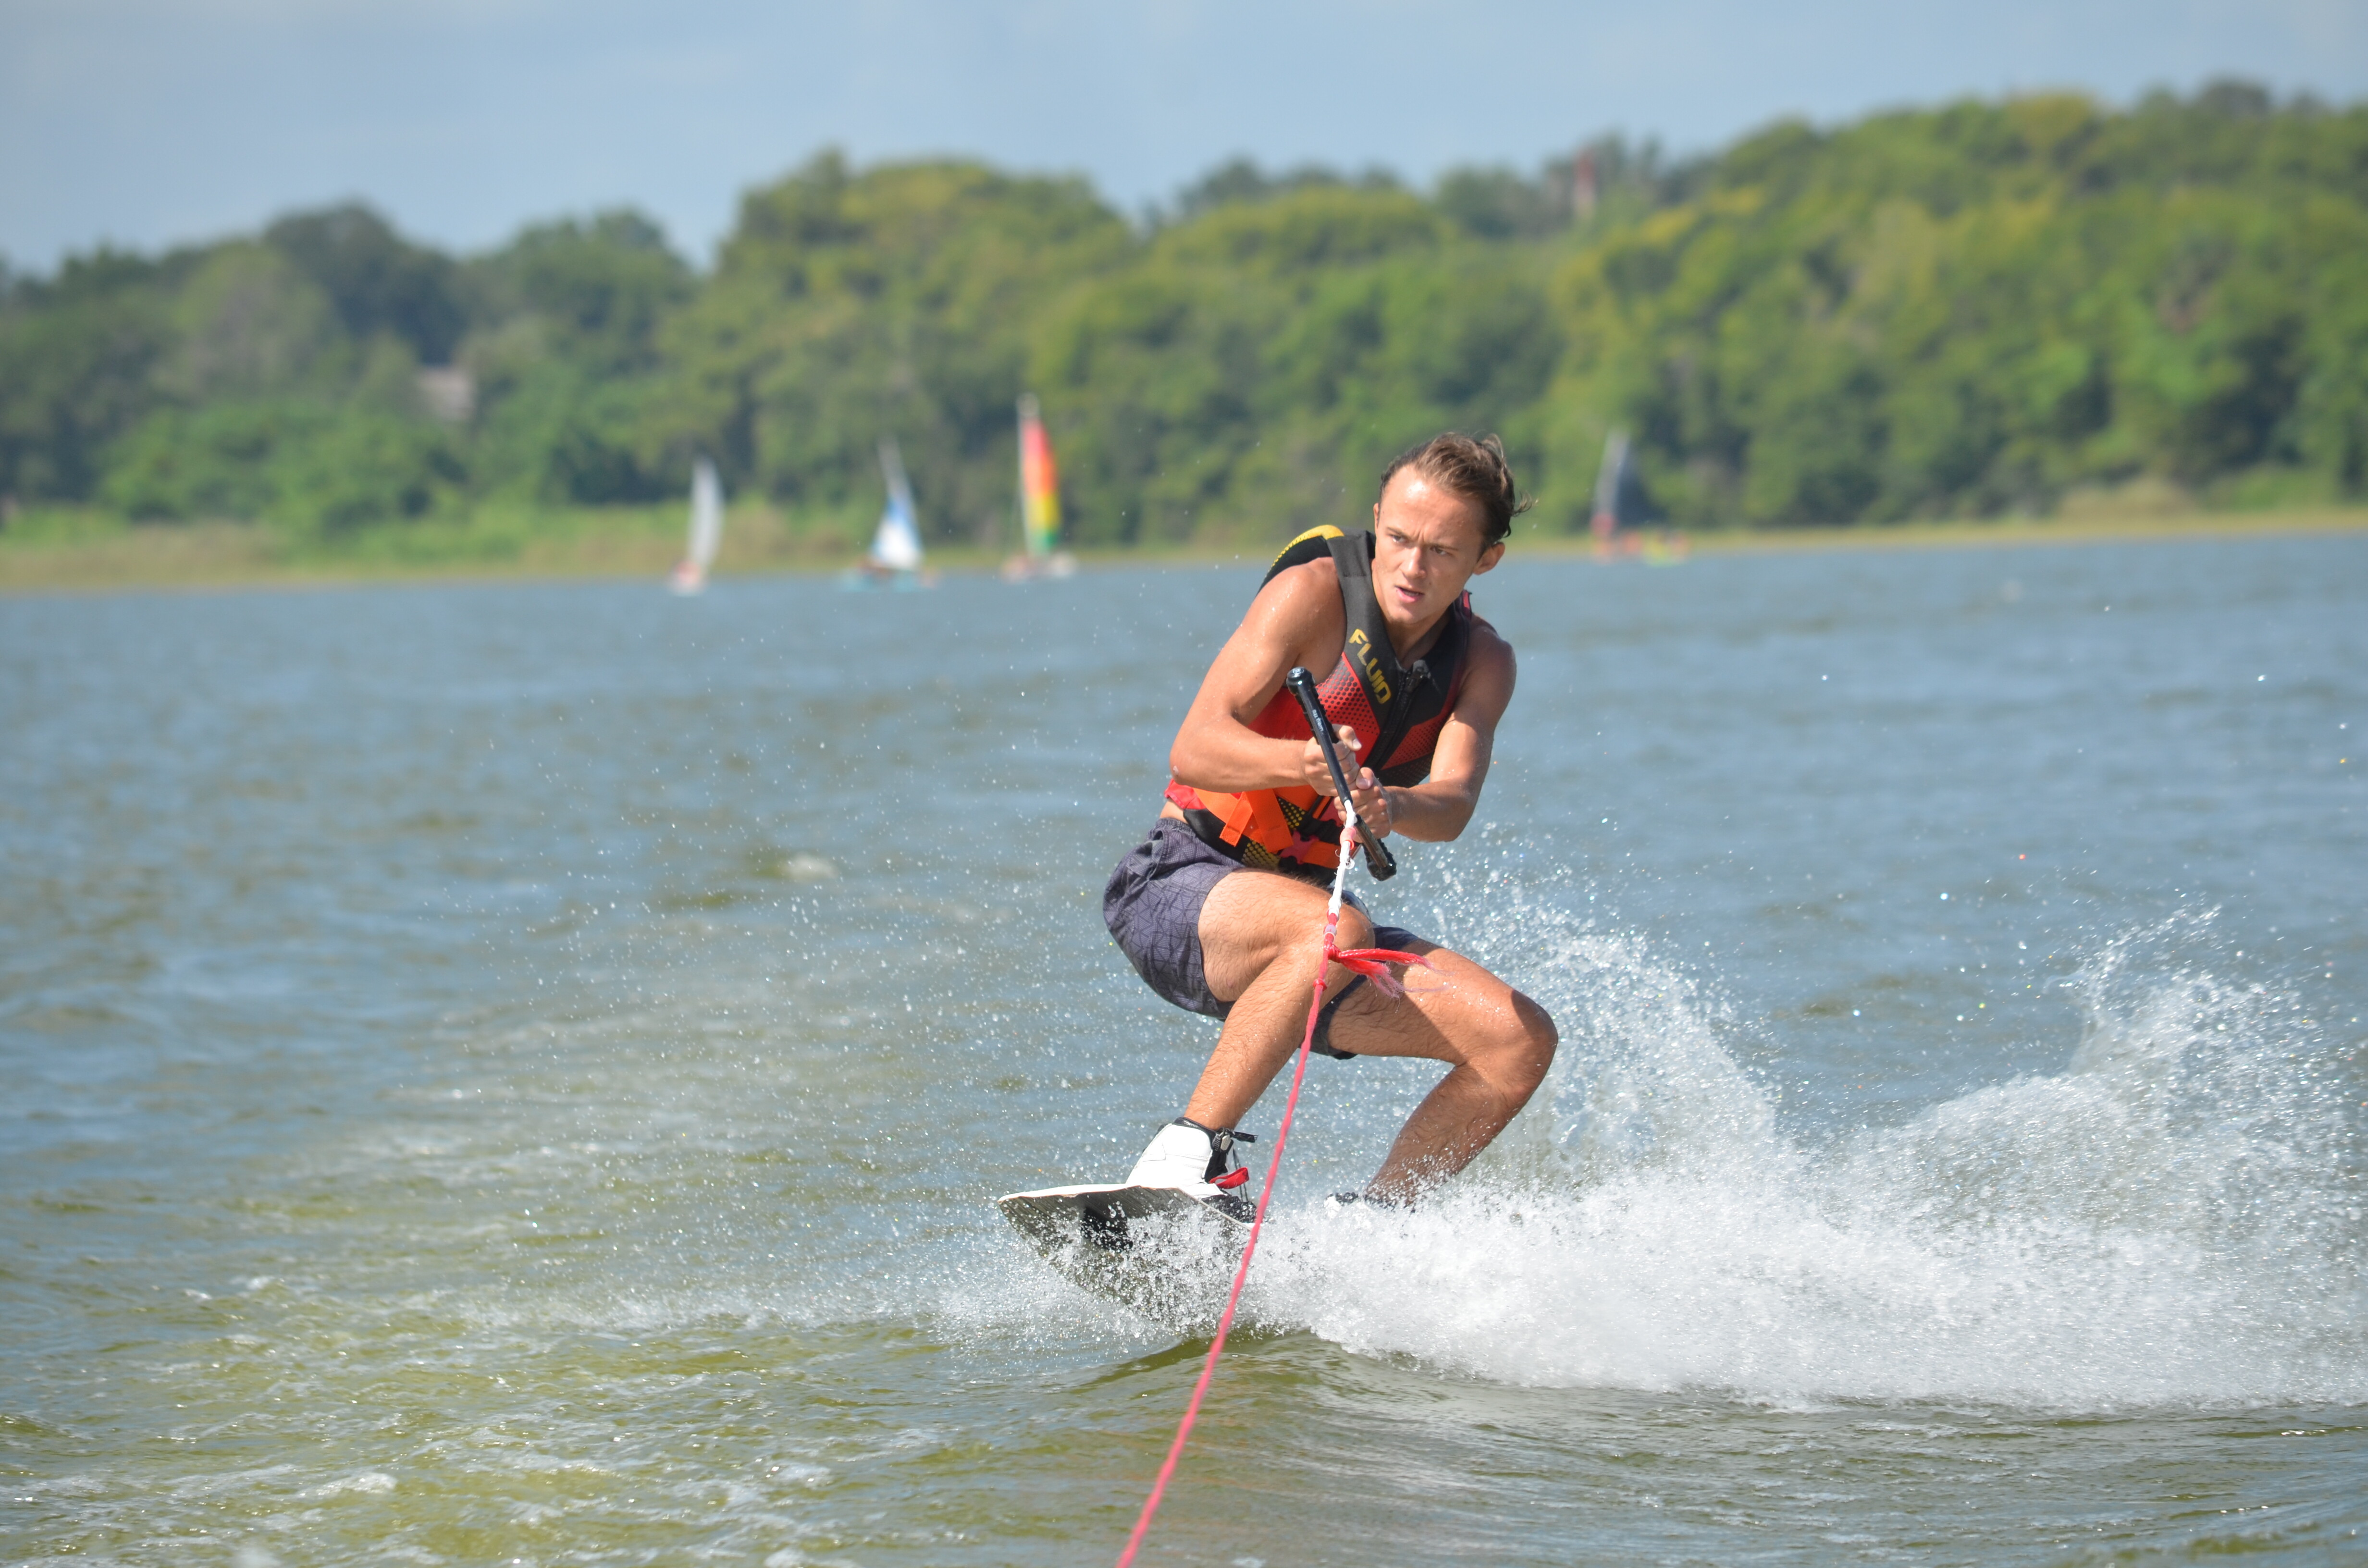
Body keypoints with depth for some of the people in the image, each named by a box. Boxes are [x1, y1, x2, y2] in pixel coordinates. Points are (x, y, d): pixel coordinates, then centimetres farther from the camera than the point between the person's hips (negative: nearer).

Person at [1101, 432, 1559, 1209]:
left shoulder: (1481, 662, 2)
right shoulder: (1316, 593, -14)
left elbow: (1453, 804, -15)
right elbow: (1195, 748, -22)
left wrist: (1390, 807, -39)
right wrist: (1301, 762, -42)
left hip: (1300, 902, 6)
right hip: (1176, 885, -6)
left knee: (1521, 1042, -8)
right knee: (1334, 931, -38)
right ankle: (1188, 1151, -31)